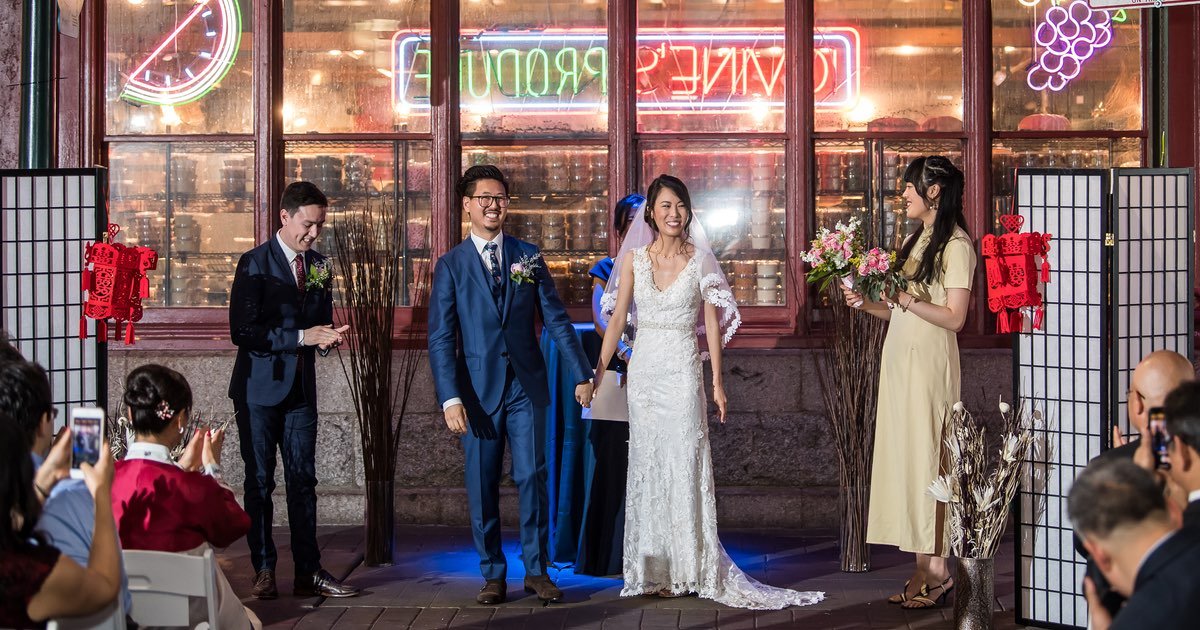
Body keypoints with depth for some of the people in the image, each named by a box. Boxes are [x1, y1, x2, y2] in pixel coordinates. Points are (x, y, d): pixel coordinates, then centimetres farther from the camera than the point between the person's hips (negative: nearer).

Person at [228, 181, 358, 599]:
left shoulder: (319, 267, 10)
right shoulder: (255, 263, -8)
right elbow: (243, 331, -15)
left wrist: (328, 337, -6)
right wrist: (302, 336, -20)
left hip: (300, 389, 5)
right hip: (260, 388, -5)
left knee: (303, 480, 4)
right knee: (260, 481, 2)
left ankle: (308, 572, 7)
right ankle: (264, 571, 9)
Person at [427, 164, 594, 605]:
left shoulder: (528, 256, 7)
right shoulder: (451, 265, 1)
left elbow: (556, 319, 6)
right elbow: (440, 338, -3)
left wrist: (581, 374, 1)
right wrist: (450, 399, -12)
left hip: (526, 387, 1)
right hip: (478, 391, -1)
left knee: (532, 478, 1)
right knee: (481, 486, 4)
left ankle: (536, 570, 10)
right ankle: (492, 575, 13)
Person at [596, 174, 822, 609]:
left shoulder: (700, 259, 0)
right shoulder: (633, 259, 4)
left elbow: (712, 324, 2)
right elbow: (617, 319, 3)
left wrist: (717, 383, -1)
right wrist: (597, 373, -2)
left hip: (683, 371, -2)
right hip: (644, 369, 2)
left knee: (684, 465, -3)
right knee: (647, 465, 6)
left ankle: (689, 568, 4)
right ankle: (653, 569, 14)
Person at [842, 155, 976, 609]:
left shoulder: (956, 245, -9)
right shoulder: (918, 240, 18)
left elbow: (953, 317, -15)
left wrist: (904, 297, -18)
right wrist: (866, 303, 3)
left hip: (929, 362, -9)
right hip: (900, 357, 9)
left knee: (925, 456, -6)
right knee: (906, 456, 6)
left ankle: (937, 569, 0)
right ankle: (924, 568, 9)